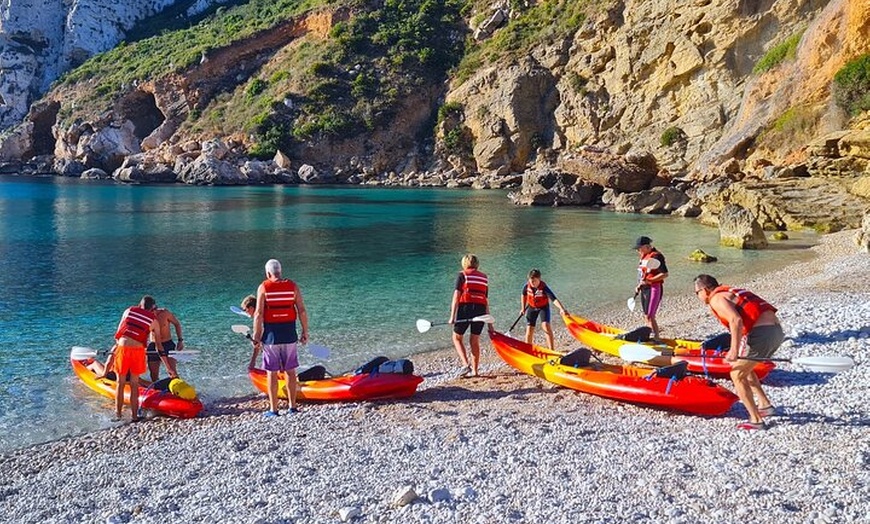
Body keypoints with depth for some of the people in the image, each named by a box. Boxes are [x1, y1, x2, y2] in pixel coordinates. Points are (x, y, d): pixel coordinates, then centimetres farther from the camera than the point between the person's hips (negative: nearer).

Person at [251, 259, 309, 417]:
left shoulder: (263, 288, -6)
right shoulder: (293, 286, 1)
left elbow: (258, 314, -9)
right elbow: (302, 311, 0)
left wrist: (256, 337, -3)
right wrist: (305, 332, 9)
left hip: (271, 335, -2)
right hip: (289, 334, 2)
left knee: (272, 373, 6)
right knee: (290, 371, 12)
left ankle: (273, 409, 9)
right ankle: (292, 407, 17)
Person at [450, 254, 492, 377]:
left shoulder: (462, 275, 4)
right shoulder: (484, 278, 18)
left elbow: (456, 296, -5)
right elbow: (486, 302, 18)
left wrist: (452, 316, -7)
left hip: (466, 308, -4)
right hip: (480, 310, 4)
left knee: (457, 337, 11)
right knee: (475, 341, 13)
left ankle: (466, 364, -5)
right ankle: (474, 371, 14)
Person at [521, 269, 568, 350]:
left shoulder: (544, 287, -29)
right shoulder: (527, 286, -17)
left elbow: (554, 299, -39)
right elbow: (523, 295, 6)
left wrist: (562, 308, -54)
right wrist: (523, 308, 7)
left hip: (543, 307, -3)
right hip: (531, 307, 3)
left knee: (546, 325, -22)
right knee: (529, 329, 1)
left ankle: (551, 349, -19)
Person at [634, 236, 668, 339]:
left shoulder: (656, 256, -16)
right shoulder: (644, 256, 13)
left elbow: (664, 274, -21)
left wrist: (649, 280, -25)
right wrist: (639, 286, 16)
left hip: (653, 289, -10)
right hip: (644, 289, 10)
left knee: (650, 316, -12)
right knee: (646, 316, 15)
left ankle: (656, 338, -7)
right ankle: (651, 336, 24)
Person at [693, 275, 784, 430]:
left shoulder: (716, 299, -2)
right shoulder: (732, 292, 25)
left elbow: (736, 320, -18)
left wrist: (734, 350, -18)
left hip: (761, 334, -9)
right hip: (777, 330, 9)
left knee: (737, 375, 4)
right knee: (744, 368, 27)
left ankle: (756, 420, 6)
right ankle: (765, 405, 29)